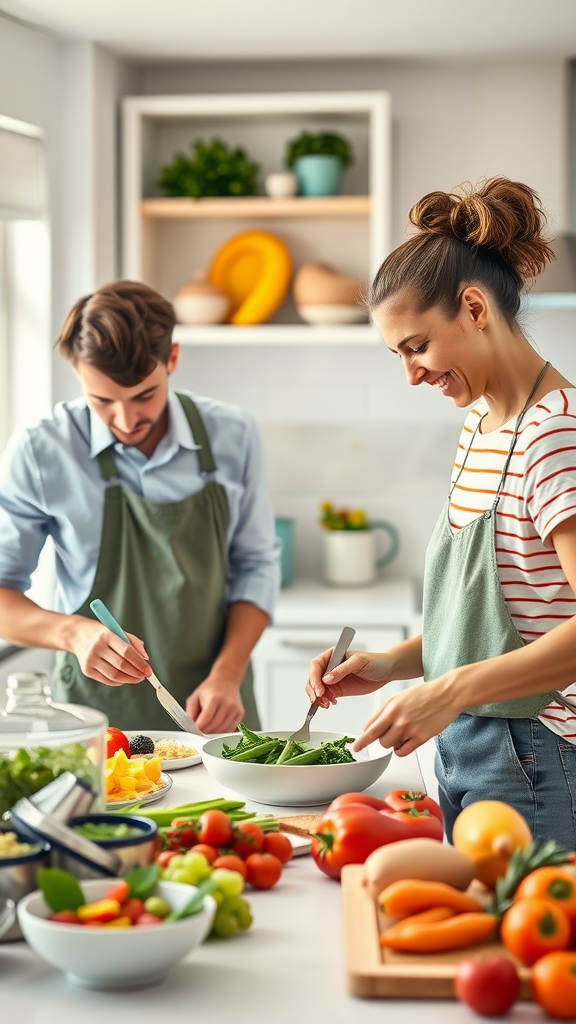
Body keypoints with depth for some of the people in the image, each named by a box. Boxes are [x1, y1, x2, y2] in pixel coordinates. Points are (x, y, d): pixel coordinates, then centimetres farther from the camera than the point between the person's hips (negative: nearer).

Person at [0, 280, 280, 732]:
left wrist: (228, 674, -5)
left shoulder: (232, 435, -1)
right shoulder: (39, 454, -8)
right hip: (97, 713, -1)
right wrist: (73, 632, -20)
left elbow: (256, 564, 7)